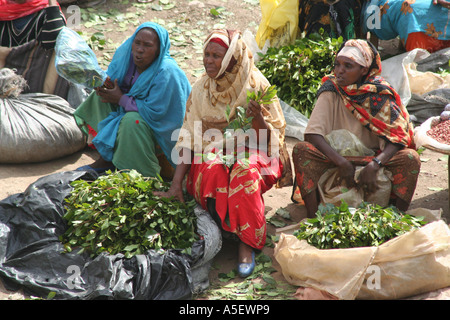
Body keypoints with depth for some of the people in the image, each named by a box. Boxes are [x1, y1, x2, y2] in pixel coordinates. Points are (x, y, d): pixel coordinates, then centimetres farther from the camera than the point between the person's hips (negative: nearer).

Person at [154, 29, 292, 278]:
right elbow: (189, 137, -1)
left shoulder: (256, 84, -7)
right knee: (212, 170, -34)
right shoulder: (201, 88, 0)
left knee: (245, 170, -36)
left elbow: (273, 137, -5)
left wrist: (258, 120, -28)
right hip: (213, 151, 2)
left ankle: (247, 243, -24)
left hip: (252, 151, -2)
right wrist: (176, 183, -10)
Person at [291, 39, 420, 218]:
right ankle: (313, 219, -29)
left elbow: (396, 138, -15)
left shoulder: (381, 94, -7)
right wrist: (341, 162, -31)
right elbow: (313, 133, -17)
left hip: (373, 158, 0)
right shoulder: (330, 92, -7)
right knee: (301, 150, -27)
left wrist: (374, 165, -33)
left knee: (410, 158, -26)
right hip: (336, 158, 0)